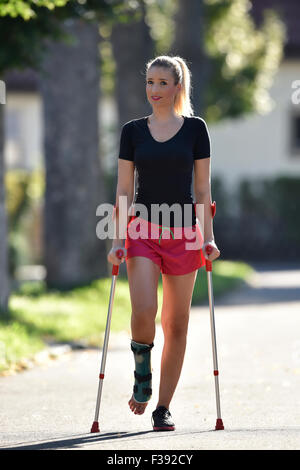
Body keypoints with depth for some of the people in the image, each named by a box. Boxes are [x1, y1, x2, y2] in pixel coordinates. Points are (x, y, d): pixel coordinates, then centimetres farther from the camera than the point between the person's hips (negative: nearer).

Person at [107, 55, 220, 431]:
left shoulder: (195, 128, 4)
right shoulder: (133, 131, 6)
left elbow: (203, 188, 5)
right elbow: (124, 190, 5)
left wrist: (208, 237, -2)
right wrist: (118, 239, -3)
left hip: (183, 232, 0)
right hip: (143, 231, 0)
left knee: (176, 325, 2)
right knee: (143, 312, -20)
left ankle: (163, 407, 11)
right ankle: (142, 376, 8)